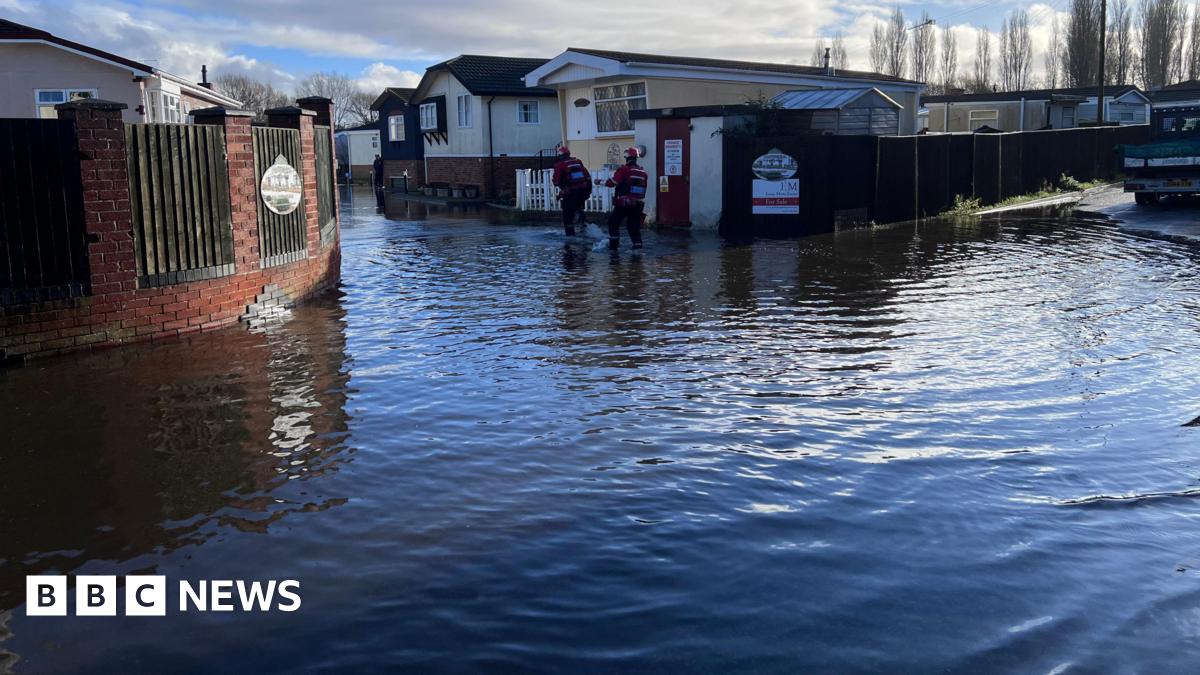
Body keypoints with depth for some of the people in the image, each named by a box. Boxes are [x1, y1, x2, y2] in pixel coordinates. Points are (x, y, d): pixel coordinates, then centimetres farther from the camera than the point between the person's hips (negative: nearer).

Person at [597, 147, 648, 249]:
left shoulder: (624, 170, -11)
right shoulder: (643, 172, 7)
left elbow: (612, 182, -10)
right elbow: (644, 186, 13)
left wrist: (599, 182, 4)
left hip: (624, 203, -5)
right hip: (639, 203, 5)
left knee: (613, 221, 10)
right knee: (634, 224, 14)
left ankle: (614, 243, 9)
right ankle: (637, 243, 5)